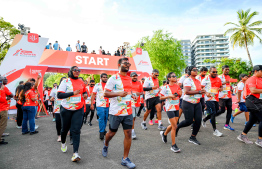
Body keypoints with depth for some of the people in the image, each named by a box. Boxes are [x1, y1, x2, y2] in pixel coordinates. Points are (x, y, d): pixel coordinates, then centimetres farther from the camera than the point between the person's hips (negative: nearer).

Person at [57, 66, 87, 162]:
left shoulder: (81, 82, 5)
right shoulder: (65, 81, -7)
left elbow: (84, 91, 23)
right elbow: (59, 95, -15)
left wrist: (85, 94, -1)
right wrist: (73, 93, -24)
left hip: (78, 109, 2)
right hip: (66, 109, -1)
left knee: (76, 130, -7)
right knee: (65, 128, 16)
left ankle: (75, 153, -7)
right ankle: (63, 143, 47)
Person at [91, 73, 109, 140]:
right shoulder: (97, 85, 2)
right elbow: (93, 95, 2)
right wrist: (92, 104, -3)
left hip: (107, 105, 4)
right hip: (100, 105, -4)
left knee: (105, 118, 10)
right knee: (101, 118, -8)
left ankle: (103, 130, 27)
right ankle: (101, 132, 2)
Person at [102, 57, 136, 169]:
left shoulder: (129, 79, 11)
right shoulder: (113, 78, -8)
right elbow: (106, 93, -11)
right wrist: (118, 94, -23)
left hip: (128, 111, 5)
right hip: (115, 112, -4)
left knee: (128, 133, 1)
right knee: (112, 132, 13)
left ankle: (125, 159, 14)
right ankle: (105, 146, 46)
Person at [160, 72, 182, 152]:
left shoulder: (177, 86, 8)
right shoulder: (165, 87, -7)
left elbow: (180, 96, 19)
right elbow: (161, 98, -4)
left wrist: (180, 94, -4)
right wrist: (169, 96, -16)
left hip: (176, 107, 6)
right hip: (170, 108, -6)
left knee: (173, 125, 14)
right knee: (174, 126, -8)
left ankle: (164, 133, 43)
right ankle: (173, 145, 5)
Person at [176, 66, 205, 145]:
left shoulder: (198, 81, 13)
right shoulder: (188, 80, -13)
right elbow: (187, 92, -25)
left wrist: (202, 91, 10)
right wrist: (199, 92, -24)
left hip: (197, 103, 8)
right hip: (188, 103, -7)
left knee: (198, 120, 1)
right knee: (189, 121, -4)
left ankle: (192, 137, 17)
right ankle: (177, 127, 26)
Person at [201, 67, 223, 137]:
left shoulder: (219, 79, 12)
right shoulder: (206, 79, -5)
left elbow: (221, 86, 25)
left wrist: (220, 88, 1)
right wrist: (206, 93, -20)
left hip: (216, 99, 7)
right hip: (209, 99, -6)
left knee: (214, 113, 14)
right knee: (213, 113, -9)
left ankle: (204, 120, 41)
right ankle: (215, 130, 2)